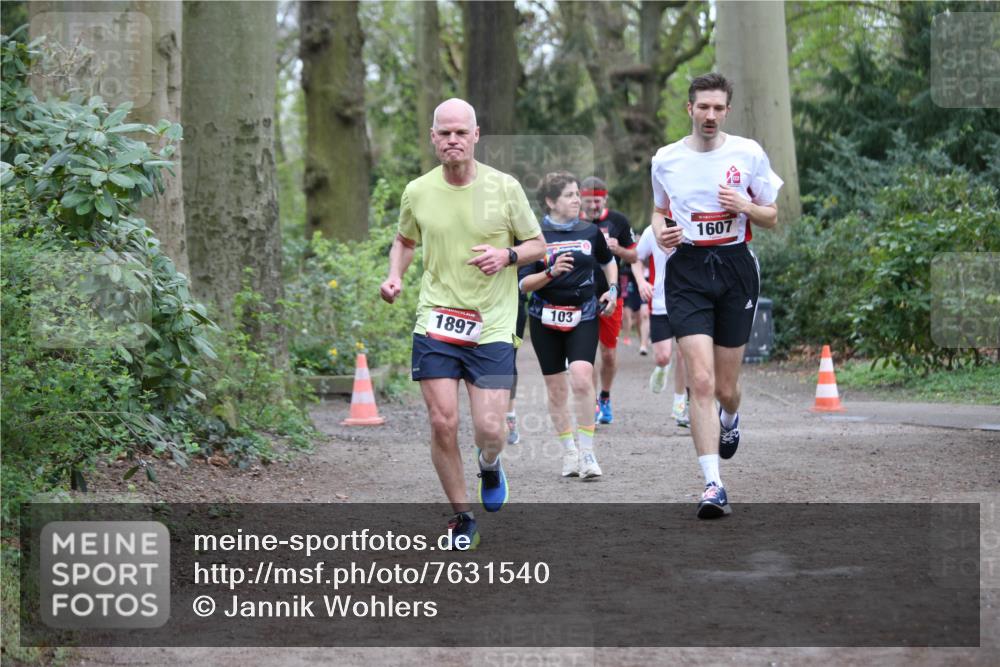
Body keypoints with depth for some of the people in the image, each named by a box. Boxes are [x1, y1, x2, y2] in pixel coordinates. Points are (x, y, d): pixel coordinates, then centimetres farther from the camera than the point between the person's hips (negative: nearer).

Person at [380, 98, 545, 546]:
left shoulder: (504, 187, -3)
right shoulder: (418, 192, 2)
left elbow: (537, 244, 7)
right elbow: (404, 241, 20)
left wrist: (507, 255, -13)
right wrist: (395, 276, 1)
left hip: (492, 327, -1)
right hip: (434, 324, 1)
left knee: (489, 428, -8)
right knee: (442, 423, -6)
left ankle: (490, 467, 31)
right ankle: (462, 517, 13)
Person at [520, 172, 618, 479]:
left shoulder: (590, 231, 5)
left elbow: (608, 261, 26)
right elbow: (524, 284, -8)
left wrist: (612, 289, 11)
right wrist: (551, 273, -23)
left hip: (584, 316, 0)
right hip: (546, 318, 0)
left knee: (582, 377, -19)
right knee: (555, 388, 6)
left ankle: (587, 452, -11)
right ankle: (569, 451, 20)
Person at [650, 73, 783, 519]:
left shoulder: (748, 153, 1)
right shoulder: (665, 159, 5)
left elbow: (772, 217, 8)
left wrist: (745, 206, -13)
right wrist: (661, 231, -2)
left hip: (735, 268, 0)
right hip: (688, 270, 0)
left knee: (725, 386, 7)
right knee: (701, 381, -14)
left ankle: (729, 419, 47)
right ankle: (713, 485, -14)